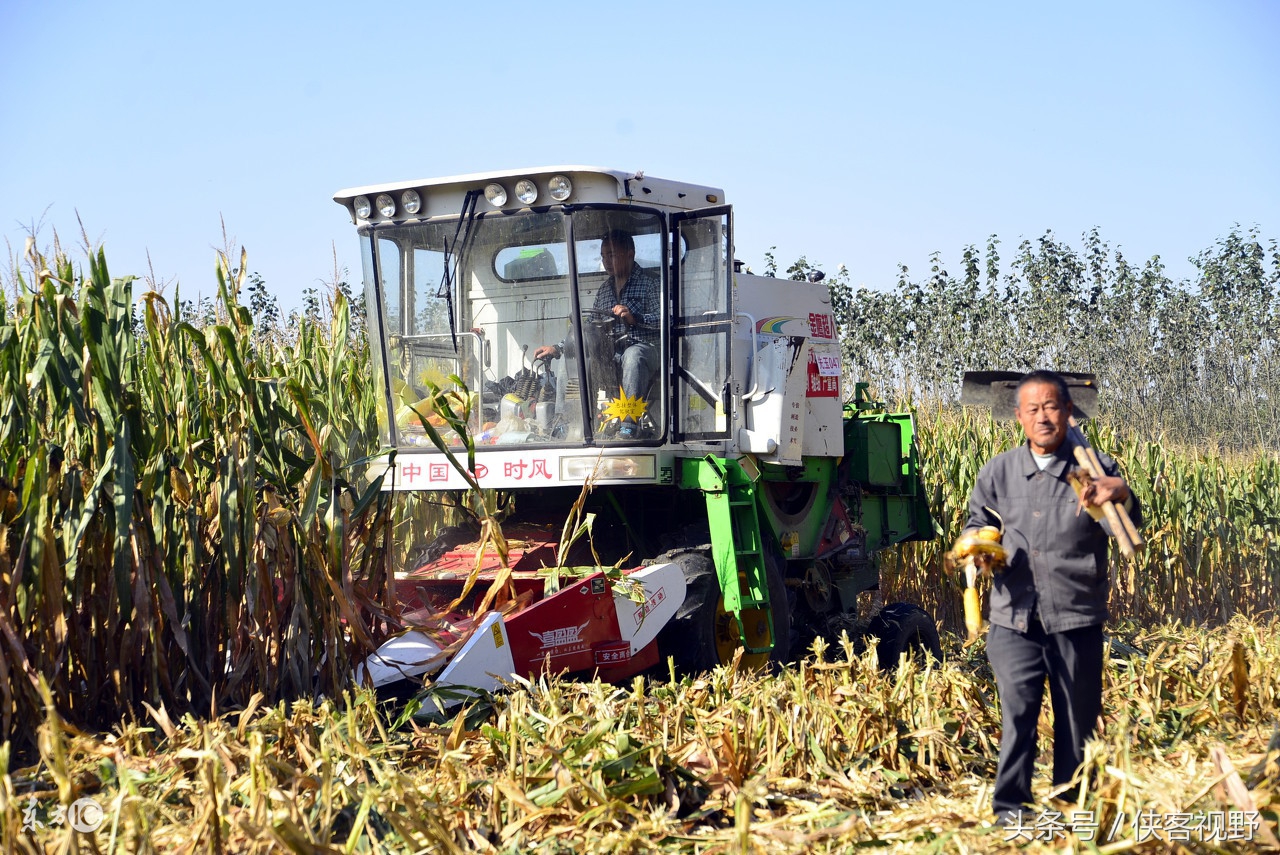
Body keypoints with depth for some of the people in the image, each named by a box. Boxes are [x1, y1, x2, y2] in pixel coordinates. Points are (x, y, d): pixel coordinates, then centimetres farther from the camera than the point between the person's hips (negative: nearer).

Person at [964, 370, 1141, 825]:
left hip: (1077, 619, -1)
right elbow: (977, 525, 20)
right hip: (1015, 617, 1)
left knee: (1078, 718, 6)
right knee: (1017, 712, -6)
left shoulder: (1095, 470, -1)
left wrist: (1121, 497, -38)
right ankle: (1010, 808, 1)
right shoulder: (998, 472, 8)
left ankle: (1072, 811, 19)